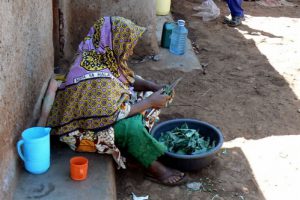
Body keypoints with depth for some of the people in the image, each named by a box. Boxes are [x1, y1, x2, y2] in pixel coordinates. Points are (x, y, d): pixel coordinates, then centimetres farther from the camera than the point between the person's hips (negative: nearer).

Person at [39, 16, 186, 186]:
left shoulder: (107, 57, -6)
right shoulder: (95, 75, -33)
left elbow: (130, 79, 10)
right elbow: (114, 115, -32)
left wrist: (153, 87, -7)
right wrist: (149, 102, -24)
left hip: (103, 114, 10)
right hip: (84, 128, -10)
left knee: (146, 96, 4)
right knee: (132, 125, -32)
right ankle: (154, 169, -10)